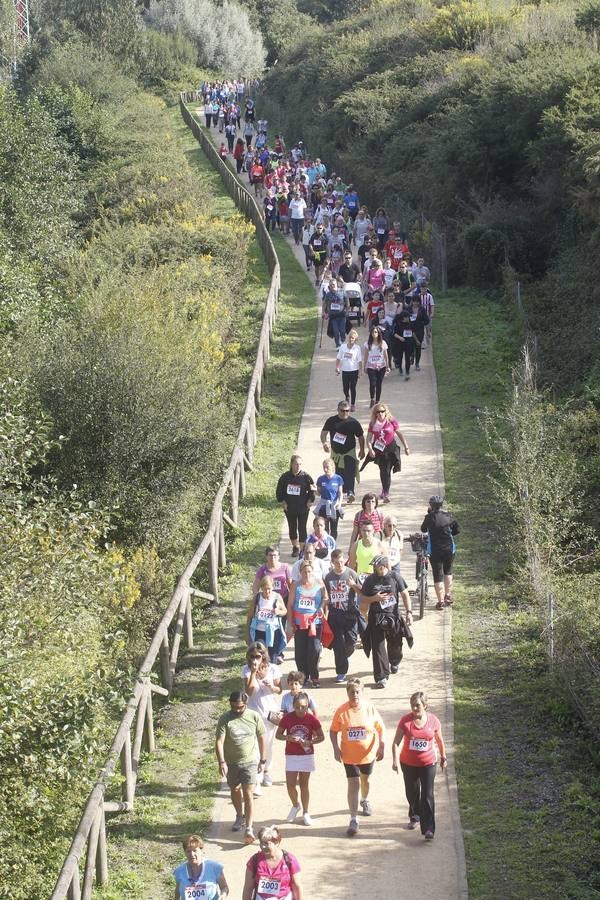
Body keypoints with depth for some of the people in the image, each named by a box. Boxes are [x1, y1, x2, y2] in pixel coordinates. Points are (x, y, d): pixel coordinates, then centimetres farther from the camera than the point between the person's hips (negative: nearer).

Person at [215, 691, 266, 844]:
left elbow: (261, 738, 4)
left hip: (249, 762, -2)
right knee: (235, 791, 20)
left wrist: (262, 760, 6)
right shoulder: (225, 719, -13)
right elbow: (219, 742, -19)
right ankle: (240, 817, 45)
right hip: (231, 762, 2)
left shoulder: (254, 717, -8)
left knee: (248, 795, -10)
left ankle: (249, 829, -12)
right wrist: (221, 762, -31)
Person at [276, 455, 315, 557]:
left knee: (302, 528, -1)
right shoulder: (285, 477, -3)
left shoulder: (306, 477, -8)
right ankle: (295, 547, 26)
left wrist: (309, 502, -6)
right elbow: (279, 491, 7)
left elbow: (312, 491, 1)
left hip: (303, 508, -3)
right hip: (289, 508, 3)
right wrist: (283, 502, 1)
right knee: (292, 527, 12)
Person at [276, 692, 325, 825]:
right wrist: (288, 737, -20)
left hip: (306, 755, -1)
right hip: (291, 755, 1)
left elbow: (321, 737, -1)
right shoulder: (287, 718, -8)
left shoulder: (312, 719, -9)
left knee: (304, 785, 6)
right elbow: (278, 735, 0)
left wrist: (310, 742, -19)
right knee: (290, 784, -4)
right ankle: (295, 806, 25)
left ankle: (305, 813, 18)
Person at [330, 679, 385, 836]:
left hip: (368, 754, 2)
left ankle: (365, 801, 55)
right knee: (353, 784, -7)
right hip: (349, 756, -2)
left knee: (365, 779, 24)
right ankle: (354, 820, -6)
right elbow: (333, 731, -4)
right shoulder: (341, 711, -13)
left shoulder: (370, 708, -12)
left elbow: (380, 728, -4)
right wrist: (336, 748, -14)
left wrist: (381, 747, -13)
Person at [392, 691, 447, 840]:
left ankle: (428, 829, -4)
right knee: (412, 793, 19)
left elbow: (439, 740, 6)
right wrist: (394, 760, -28)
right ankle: (414, 817, 45)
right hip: (408, 764, 2)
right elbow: (396, 742, -15)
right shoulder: (405, 721, -13)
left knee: (427, 796, -7)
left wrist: (443, 758, 15)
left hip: (428, 764, -1)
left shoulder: (433, 721, -10)